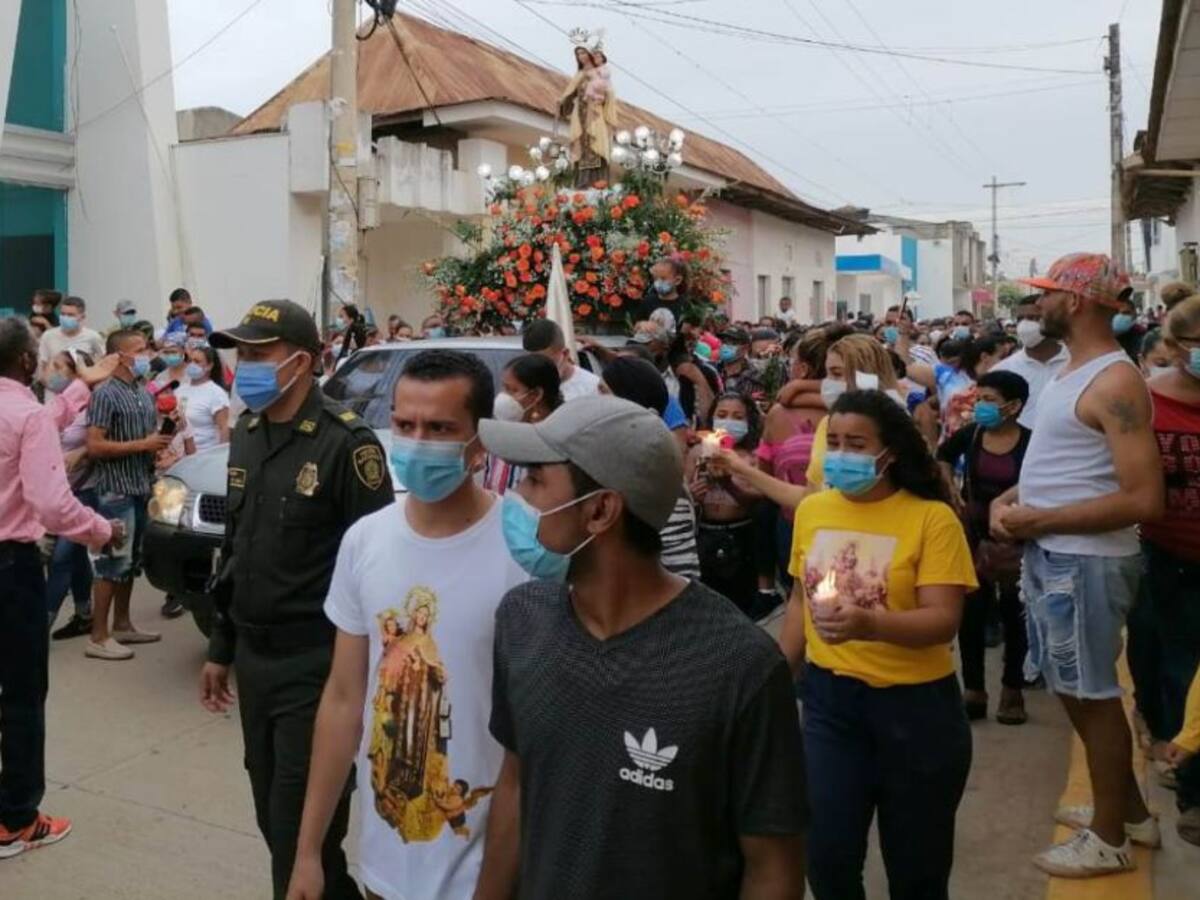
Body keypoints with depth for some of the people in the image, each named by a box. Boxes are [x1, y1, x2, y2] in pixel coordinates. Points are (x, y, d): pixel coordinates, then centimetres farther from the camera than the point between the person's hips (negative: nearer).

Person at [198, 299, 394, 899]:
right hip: (253, 659, 8)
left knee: (302, 830, 1)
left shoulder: (346, 443, -16)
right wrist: (221, 647, 18)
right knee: (273, 818, 18)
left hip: (316, 664, -8)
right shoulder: (246, 435, 9)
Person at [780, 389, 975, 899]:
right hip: (828, 695, 3)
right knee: (826, 854, 4)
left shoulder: (932, 518, -12)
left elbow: (943, 621, -19)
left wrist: (868, 624, -36)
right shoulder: (812, 510, 0)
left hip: (914, 702, -2)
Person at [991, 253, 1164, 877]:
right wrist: (1007, 498, 2)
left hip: (1085, 562, -9)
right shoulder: (1071, 372, 12)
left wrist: (1039, 521, -22)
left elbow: (1143, 500, -26)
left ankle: (1110, 838, 23)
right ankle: (1128, 808, 38)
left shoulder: (1115, 382, -19)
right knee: (1075, 690, 20)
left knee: (1093, 694, 5)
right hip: (1050, 555, 10)